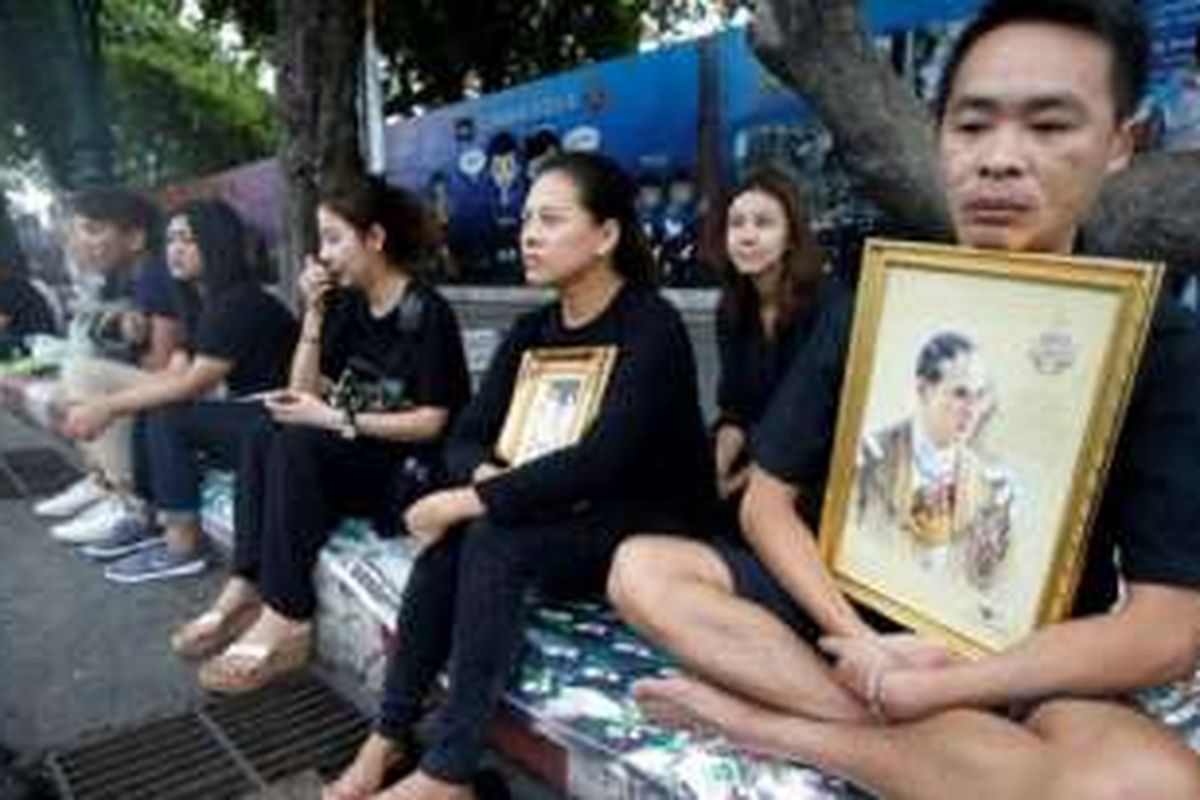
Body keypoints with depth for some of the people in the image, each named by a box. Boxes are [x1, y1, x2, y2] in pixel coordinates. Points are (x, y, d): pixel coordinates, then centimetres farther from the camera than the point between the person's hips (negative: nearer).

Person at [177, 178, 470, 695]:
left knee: (298, 444, -27)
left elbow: (432, 422, -16)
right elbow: (306, 390, 6)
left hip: (412, 468, -7)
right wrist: (314, 312, -3)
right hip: (347, 459, 7)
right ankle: (248, 590, -17)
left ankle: (285, 619, -23)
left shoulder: (426, 311, -12)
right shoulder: (348, 305, 10)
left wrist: (336, 420, -20)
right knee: (264, 436, -15)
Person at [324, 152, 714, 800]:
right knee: (452, 534, -20)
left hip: (651, 530, -6)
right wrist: (493, 479, -21)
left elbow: (597, 462, -28)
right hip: (562, 519, 6)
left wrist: (472, 501, -23)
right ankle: (391, 734, -7)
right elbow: (465, 440, 2)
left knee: (494, 538, -27)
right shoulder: (532, 331, 5)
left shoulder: (651, 327, -17)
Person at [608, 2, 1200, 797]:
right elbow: (767, 500, -3)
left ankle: (767, 719, -18)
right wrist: (855, 639, -18)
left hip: (1021, 671, -1)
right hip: (850, 614, 2)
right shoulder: (869, 318, -2)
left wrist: (926, 689, -20)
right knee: (642, 569, -16)